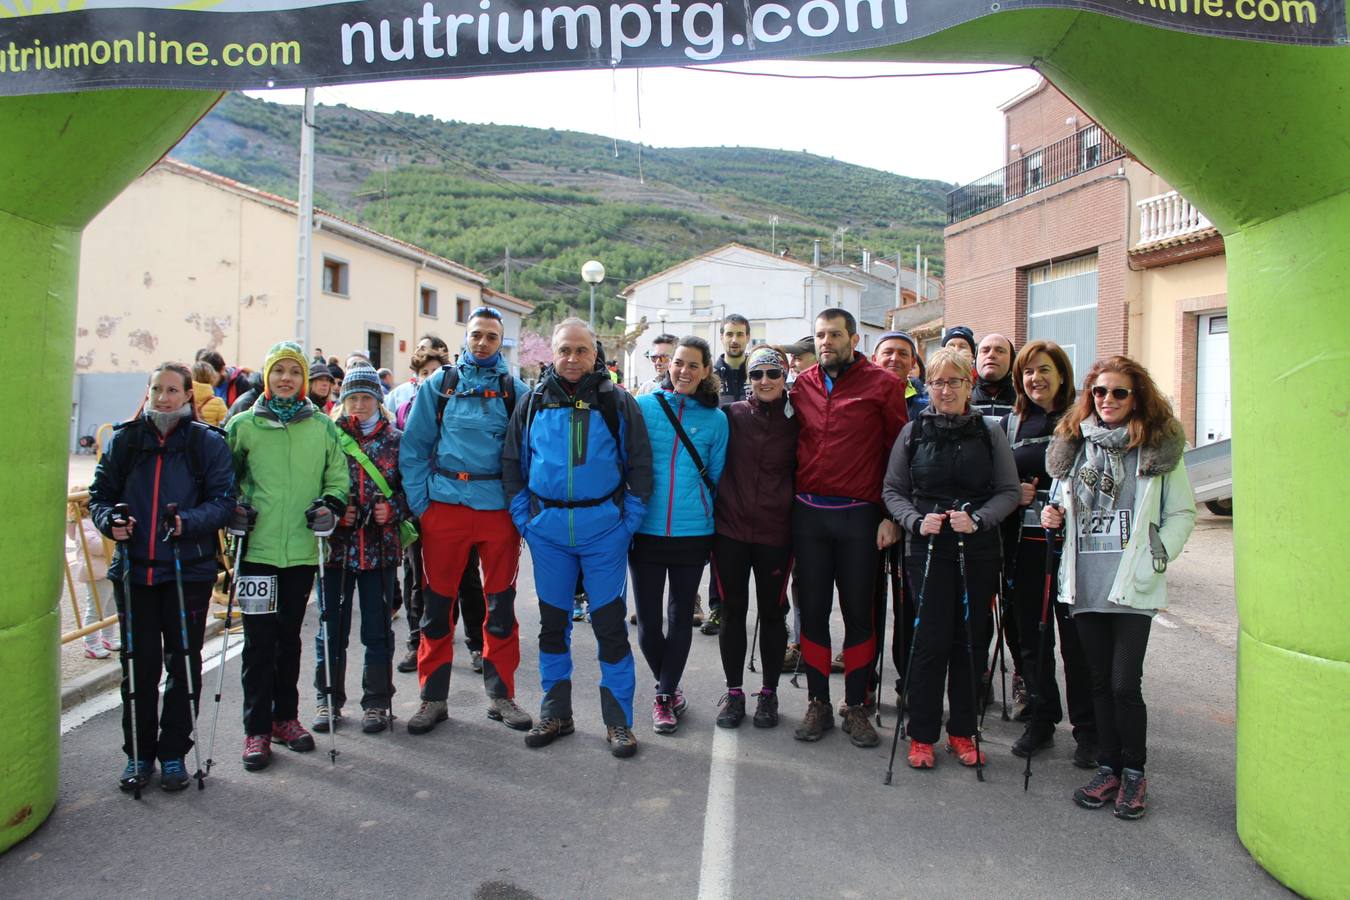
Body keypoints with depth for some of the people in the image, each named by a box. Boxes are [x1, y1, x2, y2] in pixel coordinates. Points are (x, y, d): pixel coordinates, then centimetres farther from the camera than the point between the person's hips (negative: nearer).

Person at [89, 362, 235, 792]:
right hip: (134, 569, 2)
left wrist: (188, 523, -23)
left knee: (184, 662, 6)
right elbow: (99, 494, 9)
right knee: (139, 663, 8)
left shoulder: (208, 442, -1)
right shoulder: (125, 439, 6)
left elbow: (223, 501, -6)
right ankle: (139, 753, 23)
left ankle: (174, 752, 19)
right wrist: (110, 520, -11)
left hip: (189, 570, -2)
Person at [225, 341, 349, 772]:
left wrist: (330, 505, -5)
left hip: (302, 549, 2)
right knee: (259, 640, 1)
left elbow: (338, 475, 12)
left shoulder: (322, 426, 6)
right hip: (257, 547, -2)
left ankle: (285, 716, 26)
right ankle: (257, 729, 11)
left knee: (290, 636, 13)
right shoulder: (244, 424, 2)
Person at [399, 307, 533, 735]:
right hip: (445, 504, 0)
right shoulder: (439, 384, 7)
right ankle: (433, 697, 19)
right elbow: (414, 447, 4)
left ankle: (501, 695, 21)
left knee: (500, 603, 7)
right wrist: (418, 504, -3)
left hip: (498, 506, 0)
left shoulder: (515, 390, 6)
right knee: (437, 602, 6)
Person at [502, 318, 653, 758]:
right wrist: (525, 518, 2)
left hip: (604, 529, -2)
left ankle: (618, 719, 16)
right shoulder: (533, 403, 6)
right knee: (553, 622, 12)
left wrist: (628, 520, -6)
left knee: (610, 623, 3)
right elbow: (512, 464, 11)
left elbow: (640, 466, 2)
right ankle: (555, 712, 27)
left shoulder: (617, 402, 0)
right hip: (547, 530, 3)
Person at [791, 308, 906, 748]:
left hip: (859, 515, -3)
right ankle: (818, 703, 20)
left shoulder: (881, 385, -3)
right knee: (812, 609, 8)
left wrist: (891, 515, -9)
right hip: (808, 513, 3)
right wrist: (791, 503, 4)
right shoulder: (802, 385, 7)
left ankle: (856, 707, 18)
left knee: (858, 611, 6)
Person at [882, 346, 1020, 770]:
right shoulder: (913, 432, 4)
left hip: (978, 552, 1)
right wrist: (917, 521, -12)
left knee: (969, 641, 8)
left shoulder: (989, 433, 4)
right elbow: (893, 491, 5)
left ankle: (962, 731, 23)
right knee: (931, 641, -2)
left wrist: (978, 519, -13)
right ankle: (922, 735, 12)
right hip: (928, 550, -1)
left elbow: (1009, 491, 3)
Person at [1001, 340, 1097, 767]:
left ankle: (1087, 730, 15)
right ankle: (1042, 720, 24)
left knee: (1076, 640, 1)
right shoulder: (1011, 423, 11)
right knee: (1032, 638, 10)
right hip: (1024, 543, 4)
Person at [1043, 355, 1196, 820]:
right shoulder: (1075, 445, 12)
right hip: (1085, 581, 4)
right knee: (1101, 681, 11)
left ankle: (1133, 773, 16)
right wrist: (1053, 514, 1)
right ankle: (1107, 768, 24)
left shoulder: (1160, 448, 1)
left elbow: (1182, 512, 2)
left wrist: (1157, 556, -9)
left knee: (1125, 683, -4)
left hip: (1133, 584, -3)